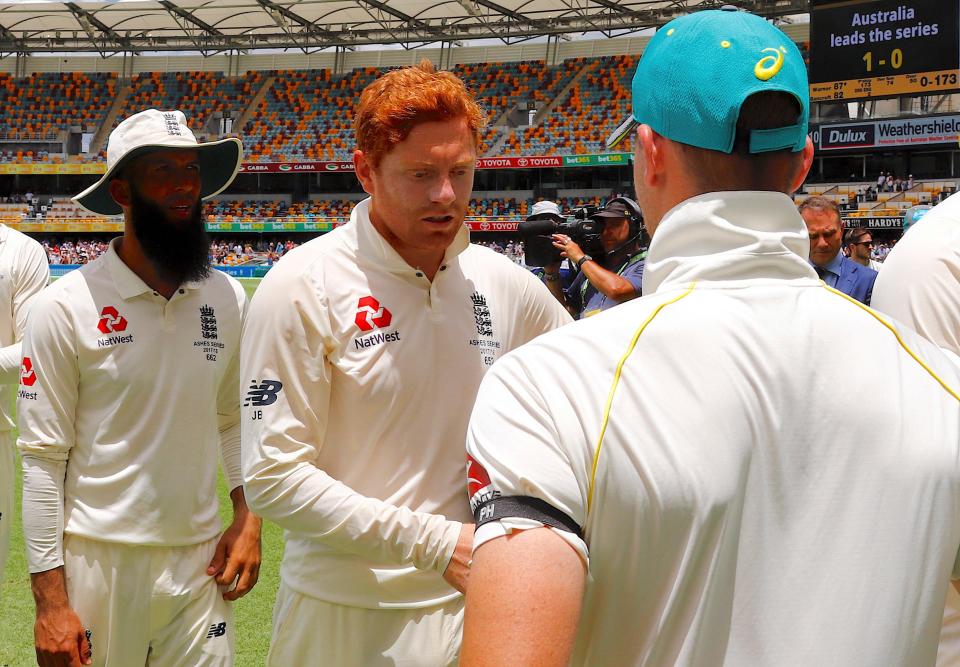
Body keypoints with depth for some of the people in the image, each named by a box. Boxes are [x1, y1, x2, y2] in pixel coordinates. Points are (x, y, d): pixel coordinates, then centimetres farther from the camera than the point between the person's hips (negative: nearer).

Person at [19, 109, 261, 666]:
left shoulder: (227, 299, 4)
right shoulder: (66, 307, -9)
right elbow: (44, 459, -9)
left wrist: (248, 514, 2)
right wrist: (50, 601, -11)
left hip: (200, 558, 4)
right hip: (99, 560, -3)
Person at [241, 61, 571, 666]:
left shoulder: (503, 283, 1)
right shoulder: (305, 287, -13)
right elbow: (273, 478, -16)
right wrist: (437, 543, -21)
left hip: (470, 605, 4)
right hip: (345, 616, -4)